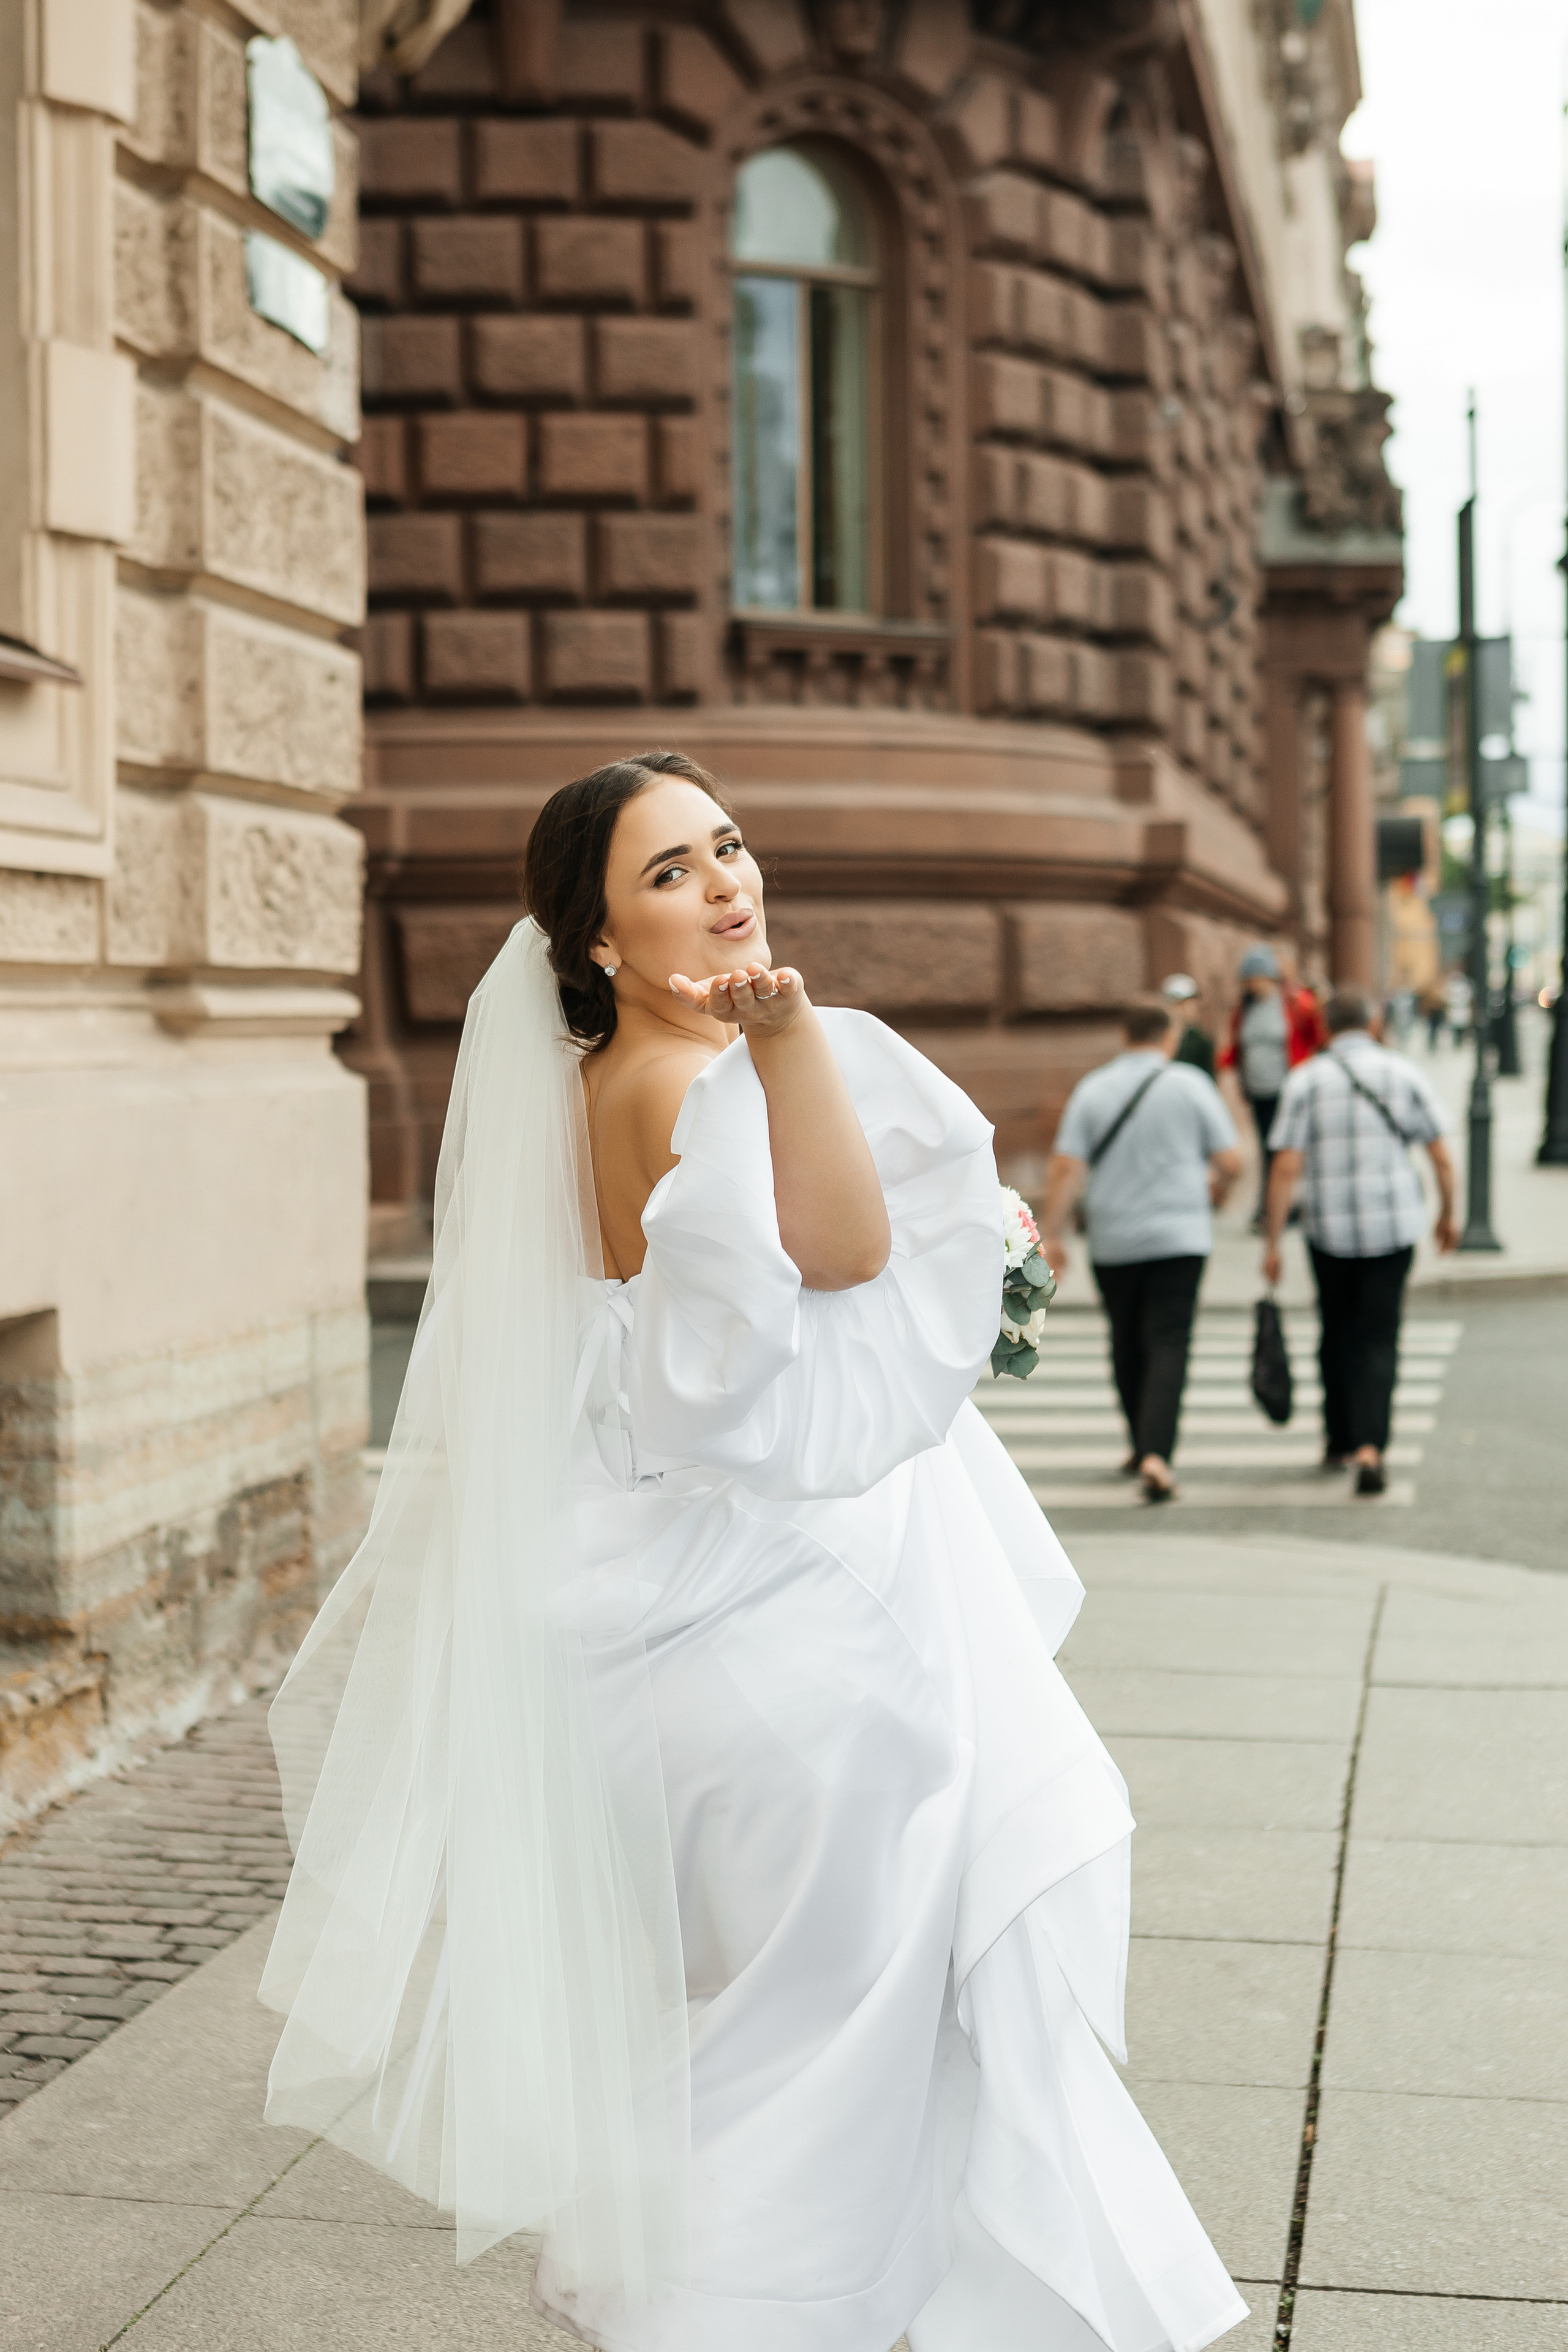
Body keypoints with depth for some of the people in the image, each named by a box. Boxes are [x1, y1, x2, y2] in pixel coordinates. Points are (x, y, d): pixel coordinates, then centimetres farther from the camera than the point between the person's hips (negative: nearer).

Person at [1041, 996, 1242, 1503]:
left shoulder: (1092, 1090, 0)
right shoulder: (1191, 1085, -2)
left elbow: (1066, 1169, -7)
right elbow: (1230, 1162, -1)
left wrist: (1051, 1234, -3)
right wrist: (1215, 1190, 20)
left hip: (1113, 1242, 2)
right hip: (1179, 1237, -2)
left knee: (1128, 1344, 17)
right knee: (1168, 1346, -6)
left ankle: (1143, 1446, 30)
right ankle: (1156, 1453, -22)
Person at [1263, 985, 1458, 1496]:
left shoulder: (1306, 1080, -3)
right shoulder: (1404, 1075, 0)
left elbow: (1286, 1169, -8)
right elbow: (1442, 1157, 1)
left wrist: (1272, 1244, -4)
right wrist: (1448, 1215, 17)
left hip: (1329, 1228, 0)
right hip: (1393, 1224, 0)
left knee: (1337, 1335, 18)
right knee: (1378, 1340, 2)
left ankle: (1339, 1442, 28)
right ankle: (1370, 1448, -15)